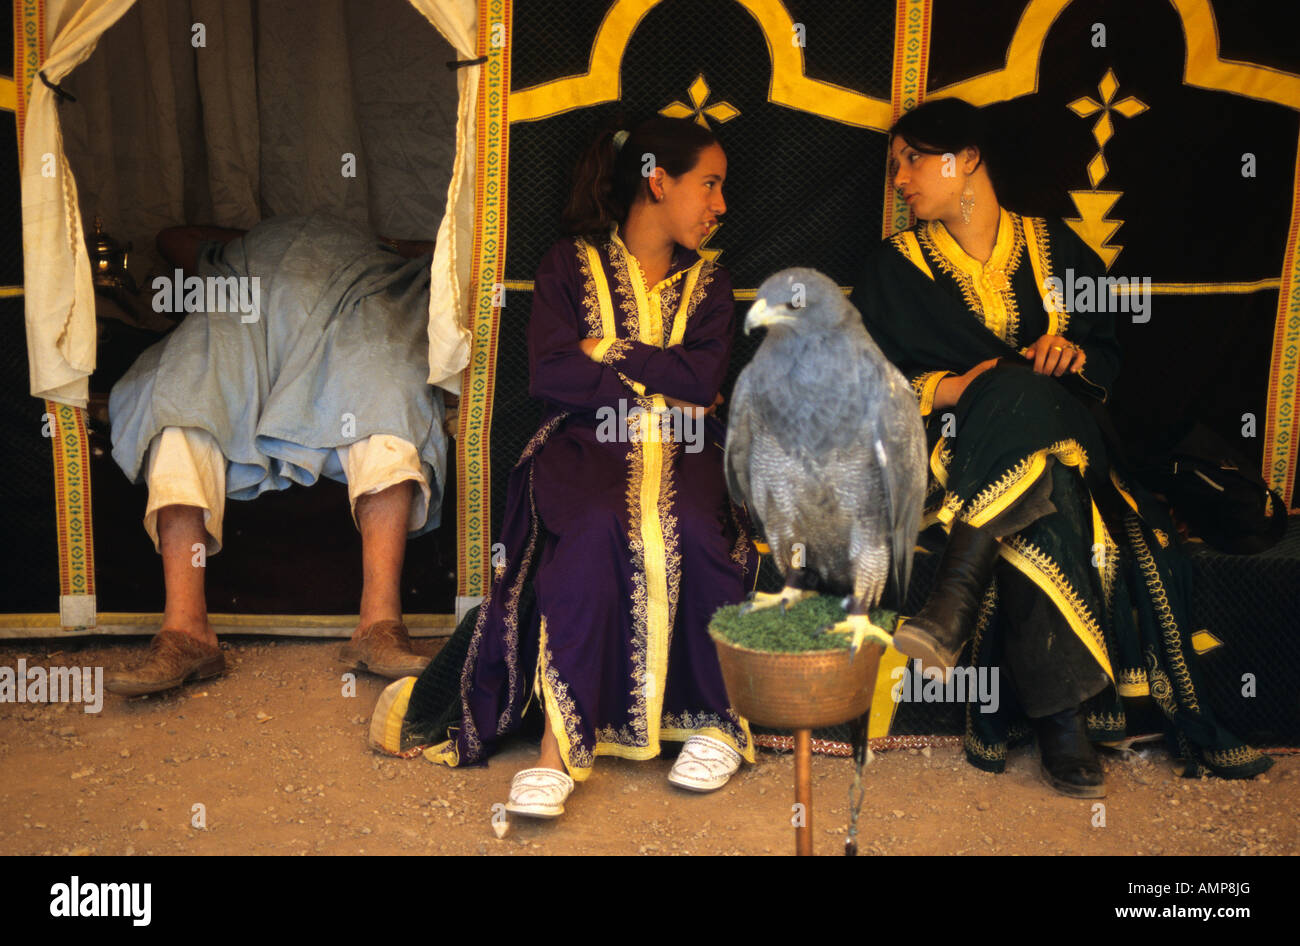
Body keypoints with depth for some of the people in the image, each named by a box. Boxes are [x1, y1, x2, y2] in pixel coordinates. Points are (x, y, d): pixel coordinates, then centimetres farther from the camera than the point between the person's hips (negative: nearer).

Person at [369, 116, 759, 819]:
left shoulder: (707, 283, 20)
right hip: (589, 443, -2)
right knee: (596, 529, -35)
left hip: (680, 448, 2)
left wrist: (609, 350, -2)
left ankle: (717, 719, -14)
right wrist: (661, 383, -4)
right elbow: (549, 376, -4)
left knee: (694, 531, -32)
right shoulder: (572, 265, 11)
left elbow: (704, 381, 1)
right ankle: (562, 744, -33)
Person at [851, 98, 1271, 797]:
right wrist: (955, 387, -12)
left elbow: (1108, 351, 18)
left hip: (1061, 432, 3)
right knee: (1044, 516, -34)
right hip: (955, 447, -2)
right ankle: (1064, 719, -32)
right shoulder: (895, 266, 11)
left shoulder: (1052, 248, 16)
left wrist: (1075, 357, -6)